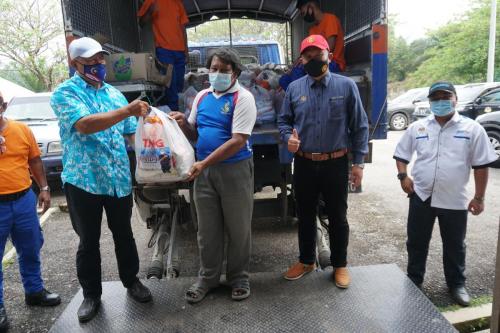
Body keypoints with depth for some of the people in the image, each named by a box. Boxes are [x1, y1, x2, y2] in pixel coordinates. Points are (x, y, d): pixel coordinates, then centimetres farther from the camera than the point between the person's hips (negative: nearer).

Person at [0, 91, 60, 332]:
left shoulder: (22, 129, 2)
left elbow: (35, 161, 10)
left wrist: (44, 188, 7)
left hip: (24, 200, 3)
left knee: (30, 250, 16)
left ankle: (34, 291, 34)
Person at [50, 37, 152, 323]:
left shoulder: (115, 94, 12)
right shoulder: (65, 92, -5)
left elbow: (132, 133, 13)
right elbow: (84, 125, -24)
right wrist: (127, 111, -32)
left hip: (120, 179, 4)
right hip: (84, 180, -4)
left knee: (124, 235, 17)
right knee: (89, 242, 10)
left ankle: (131, 281, 36)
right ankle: (91, 294, 28)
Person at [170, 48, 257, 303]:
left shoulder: (242, 98, -9)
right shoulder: (202, 96, 11)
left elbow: (238, 141, -18)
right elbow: (194, 134, 19)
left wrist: (204, 162, -23)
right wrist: (183, 123, -4)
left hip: (235, 170, -5)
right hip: (204, 170, 5)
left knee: (237, 228, 8)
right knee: (207, 229, 13)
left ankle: (239, 278, 26)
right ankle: (207, 277, 29)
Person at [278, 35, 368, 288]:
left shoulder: (346, 86, -2)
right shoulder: (294, 88, 3)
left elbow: (360, 126, -1)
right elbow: (283, 121, 11)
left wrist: (358, 162, -4)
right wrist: (288, 137, -12)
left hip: (336, 164, -2)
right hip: (304, 164, 2)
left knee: (338, 217, 11)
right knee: (305, 216, 15)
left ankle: (340, 265, 30)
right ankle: (306, 260, 35)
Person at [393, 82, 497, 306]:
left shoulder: (472, 129, -2)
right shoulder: (417, 128, 3)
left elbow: (481, 166, 0)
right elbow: (401, 155, 12)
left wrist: (479, 197, -2)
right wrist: (403, 175, -6)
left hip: (455, 200, -1)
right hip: (421, 197, 2)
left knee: (454, 246, 14)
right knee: (416, 243, 13)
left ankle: (457, 284, 35)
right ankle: (413, 281, 31)